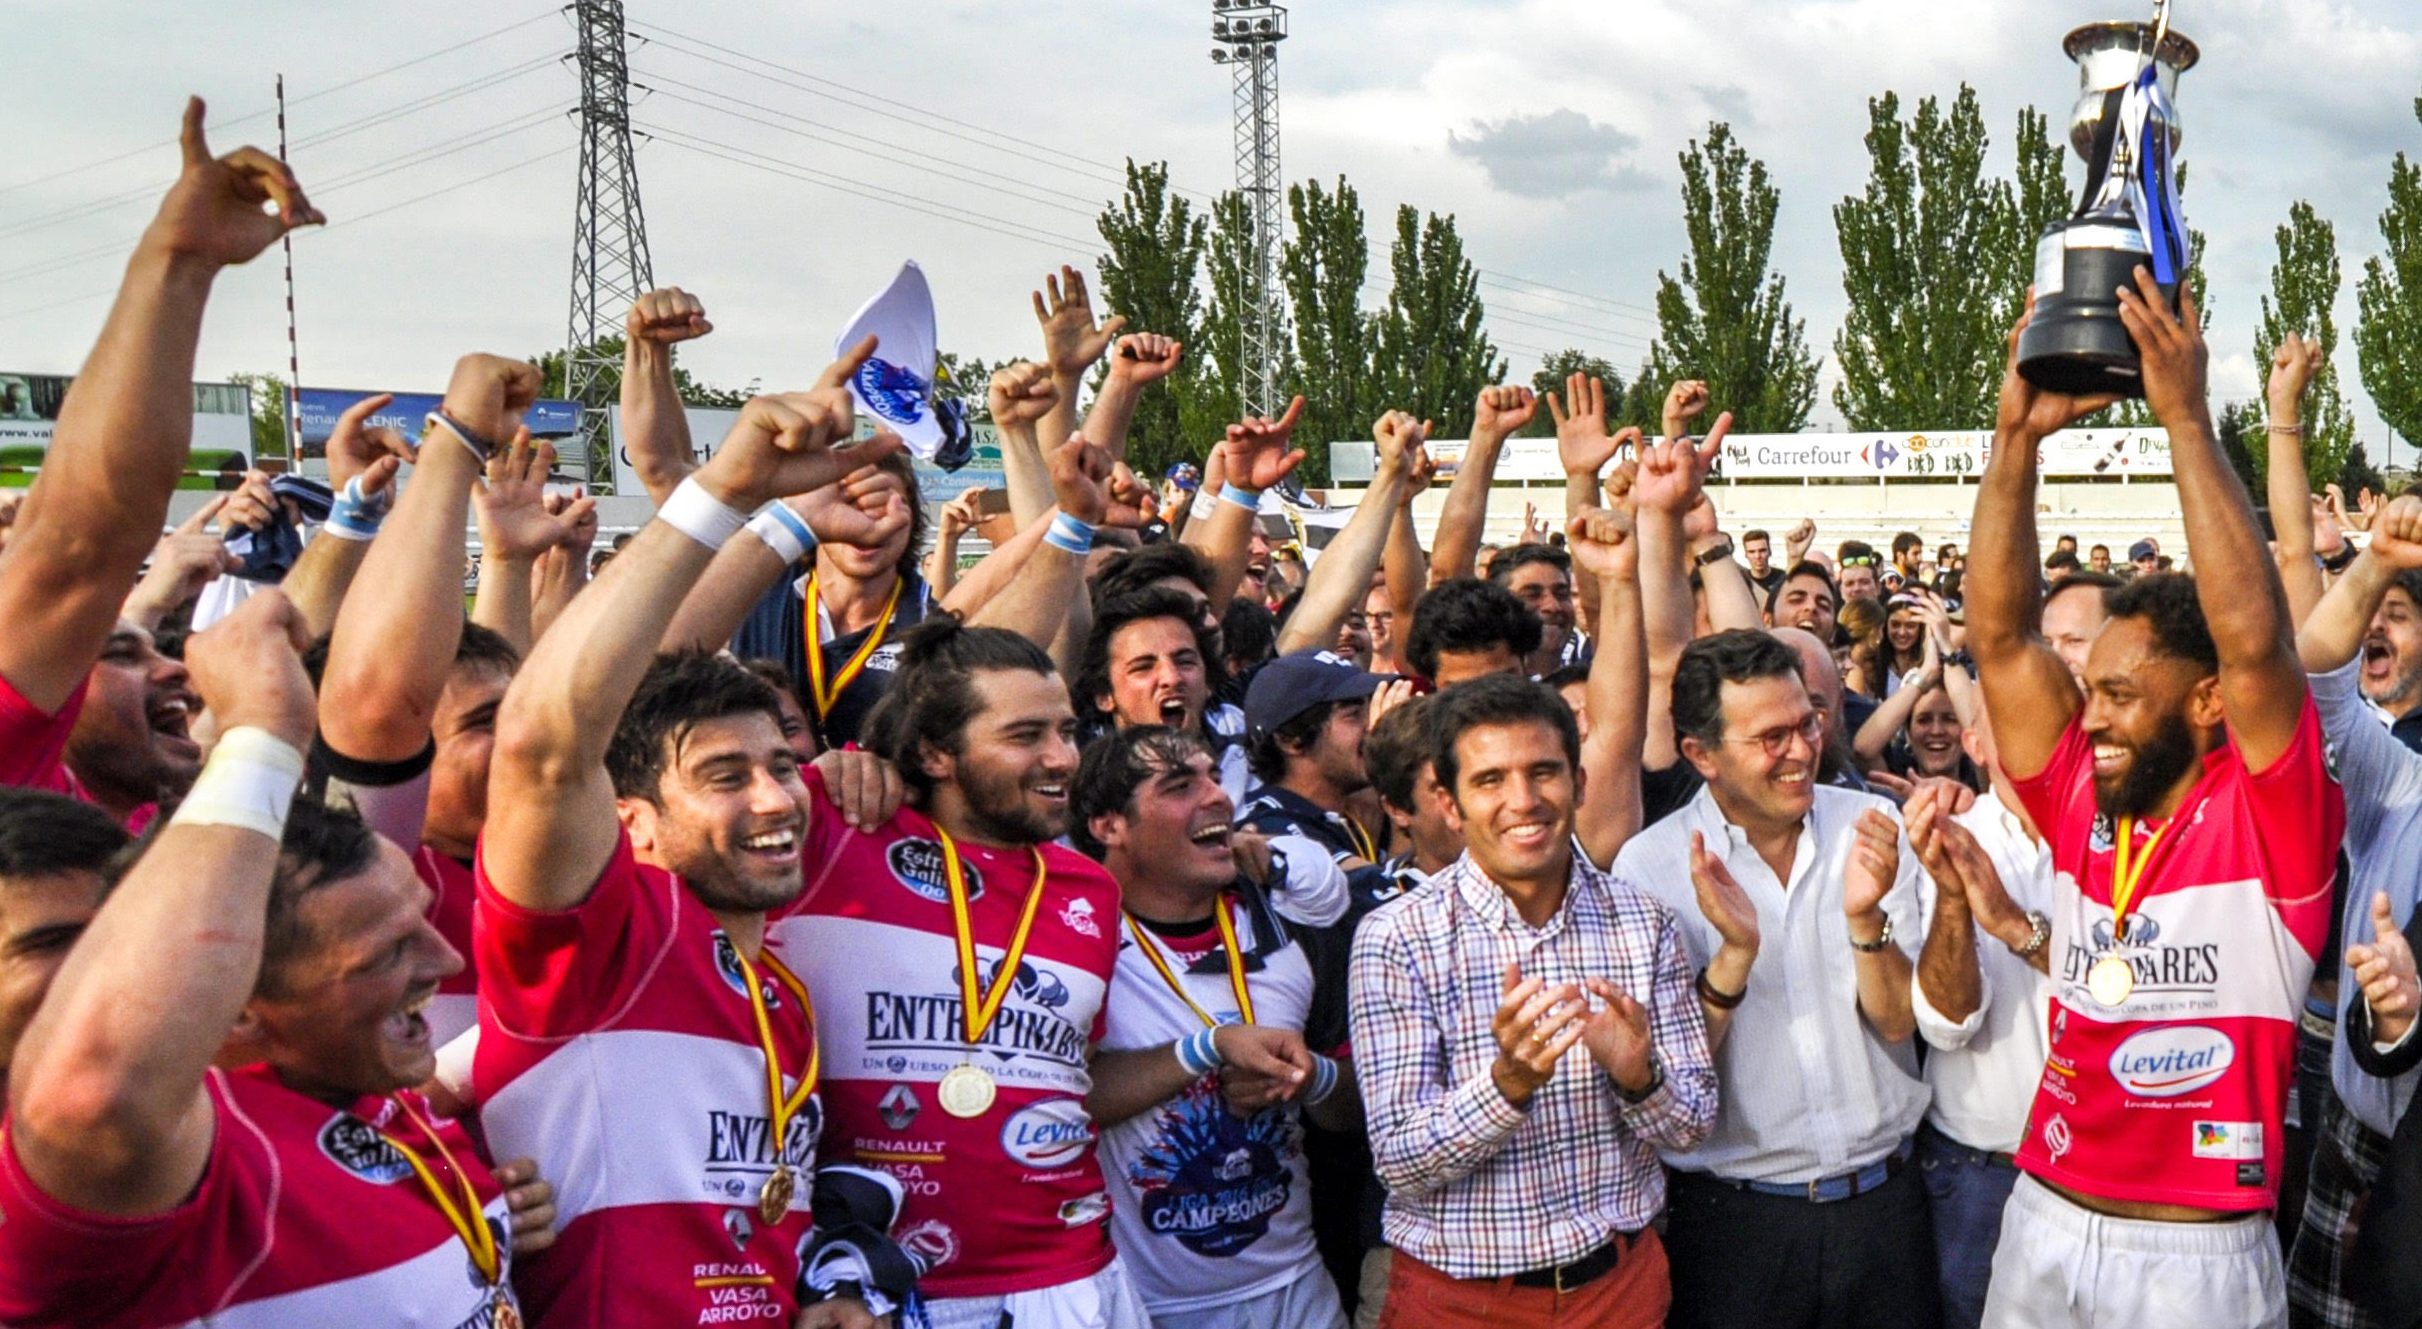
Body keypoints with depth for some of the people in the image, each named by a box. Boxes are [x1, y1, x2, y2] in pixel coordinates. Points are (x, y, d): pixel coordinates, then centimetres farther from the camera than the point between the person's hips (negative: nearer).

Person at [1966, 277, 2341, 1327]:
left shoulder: (2272, 820, -10)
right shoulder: (2081, 803, 2)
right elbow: (2000, 634, -4)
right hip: (2043, 1223, 5)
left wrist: (2187, 415, -24)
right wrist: (2019, 435, -12)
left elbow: (2253, 641, -25)